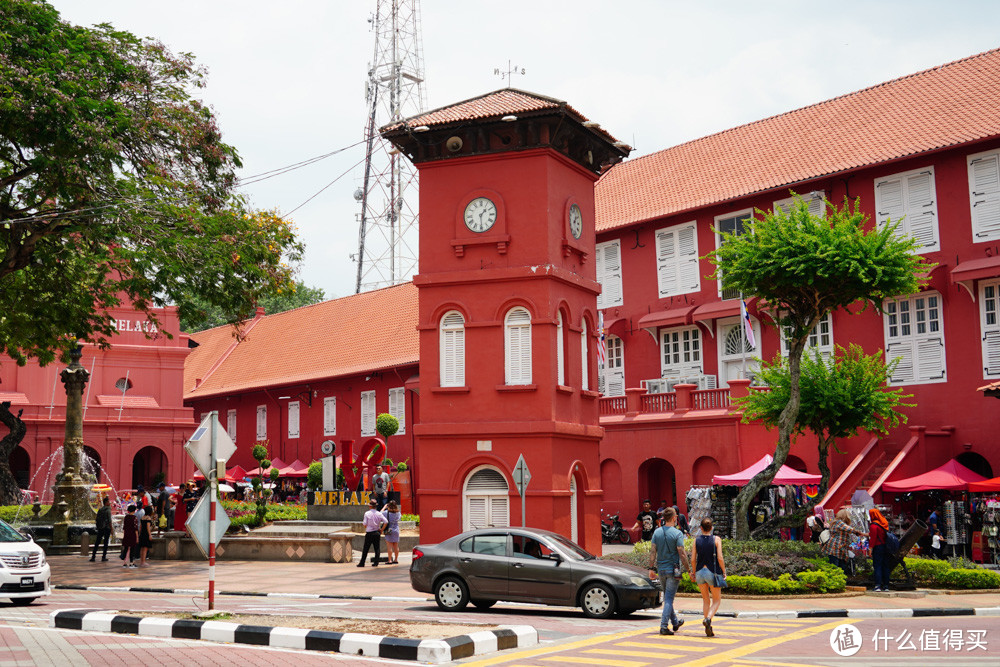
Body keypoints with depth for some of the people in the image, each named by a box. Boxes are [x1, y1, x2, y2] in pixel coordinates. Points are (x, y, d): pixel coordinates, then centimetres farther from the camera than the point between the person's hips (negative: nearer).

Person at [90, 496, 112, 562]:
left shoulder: (100, 510, 10)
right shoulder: (108, 510, -8)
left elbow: (97, 519, 12)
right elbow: (109, 520, -13)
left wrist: (98, 527, 18)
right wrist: (111, 529, -9)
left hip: (100, 528, 5)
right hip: (107, 528, -5)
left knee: (97, 542, 8)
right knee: (106, 542, 0)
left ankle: (93, 557, 4)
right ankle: (104, 557, 0)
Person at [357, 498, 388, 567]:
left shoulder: (367, 513, -8)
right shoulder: (379, 514, -1)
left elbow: (365, 524, -10)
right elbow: (385, 522, -7)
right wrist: (381, 530, 3)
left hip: (369, 533, -2)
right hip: (377, 533, 2)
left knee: (366, 549, 3)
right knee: (377, 548, 9)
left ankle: (362, 563, 7)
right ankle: (376, 563, 7)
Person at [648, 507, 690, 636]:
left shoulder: (657, 532, 2)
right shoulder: (677, 533, -12)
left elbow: (652, 551, 0)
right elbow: (682, 553, -14)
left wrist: (651, 567, 4)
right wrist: (688, 568, -5)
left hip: (661, 569, 5)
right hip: (673, 570, -5)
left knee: (667, 597, 18)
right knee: (669, 598, -3)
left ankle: (675, 623, 32)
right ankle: (664, 626, -9)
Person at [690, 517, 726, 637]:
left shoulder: (696, 540, 0)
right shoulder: (716, 540, -7)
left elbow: (693, 559, -2)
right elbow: (720, 558, -12)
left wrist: (693, 572, 12)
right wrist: (724, 572, 0)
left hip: (700, 572, 3)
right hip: (713, 572, -3)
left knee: (706, 600, 16)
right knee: (717, 601, 11)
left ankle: (708, 629, 11)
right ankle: (708, 618, -17)